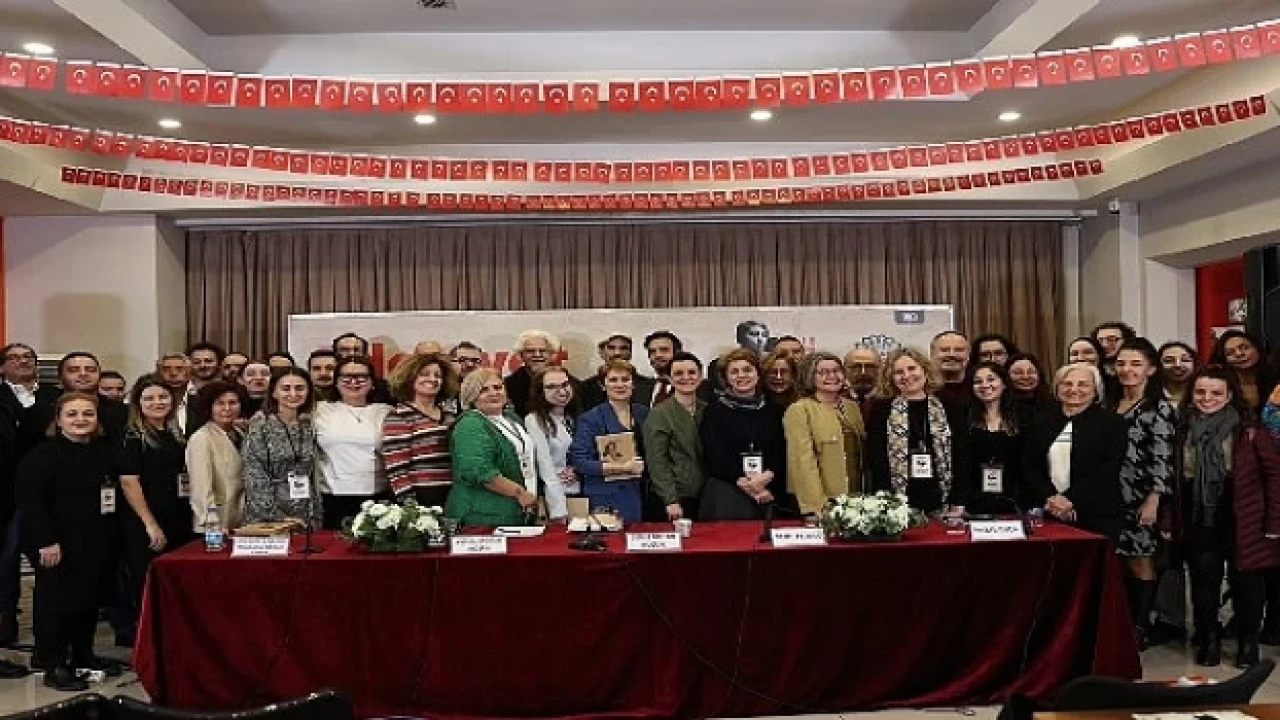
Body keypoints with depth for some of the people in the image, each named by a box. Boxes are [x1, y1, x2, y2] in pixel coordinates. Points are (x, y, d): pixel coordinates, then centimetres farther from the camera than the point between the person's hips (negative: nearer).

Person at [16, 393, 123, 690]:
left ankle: (83, 653, 29)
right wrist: (46, 541, -24)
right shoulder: (43, 454, -12)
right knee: (56, 602, -1)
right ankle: (54, 665, 9)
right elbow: (29, 501, -19)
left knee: (90, 599, 14)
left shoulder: (104, 452, 11)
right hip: (58, 545, -7)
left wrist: (110, 538, 14)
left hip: (97, 544, 7)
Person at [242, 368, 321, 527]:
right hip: (267, 519, -4)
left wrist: (317, 518, 7)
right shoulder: (259, 427, -6)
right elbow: (255, 479, -10)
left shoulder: (308, 428, 8)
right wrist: (279, 517, -15)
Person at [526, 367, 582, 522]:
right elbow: (546, 470, -15)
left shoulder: (575, 418, 11)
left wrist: (577, 470, -5)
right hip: (556, 496, -6)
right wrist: (559, 511, -19)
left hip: (582, 494, 6)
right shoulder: (534, 421, -9)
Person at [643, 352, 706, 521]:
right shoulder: (659, 415, -7)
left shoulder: (707, 410, 9)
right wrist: (671, 500, -15)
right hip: (677, 498, -5)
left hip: (706, 497, 5)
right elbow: (657, 463, -10)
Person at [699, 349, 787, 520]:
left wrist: (767, 476, -12)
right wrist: (744, 482, -11)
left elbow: (781, 453, 8)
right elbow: (715, 457, -3)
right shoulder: (715, 410, 4)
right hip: (725, 496, -2)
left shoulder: (773, 410, 13)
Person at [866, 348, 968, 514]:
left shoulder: (951, 409, 10)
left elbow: (961, 457, 8)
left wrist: (958, 503, 1)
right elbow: (875, 459, 1)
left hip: (941, 503, 1)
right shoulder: (881, 411, 6)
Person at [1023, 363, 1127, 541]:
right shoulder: (1042, 423, 13)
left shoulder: (1112, 422, 2)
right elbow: (1029, 467, 6)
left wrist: (1071, 502, -15)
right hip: (1048, 516, 3)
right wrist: (1050, 498, -10)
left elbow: (1108, 472, -8)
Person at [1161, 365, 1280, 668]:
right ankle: (1208, 640, 24)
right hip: (1198, 523, 3)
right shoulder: (1182, 430, 4)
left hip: (1242, 523, -2)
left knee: (1246, 584, 7)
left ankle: (1249, 642, 25)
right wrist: (1168, 521, 4)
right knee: (1203, 583, 7)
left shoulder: (1248, 430, -6)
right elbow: (1172, 480, 7)